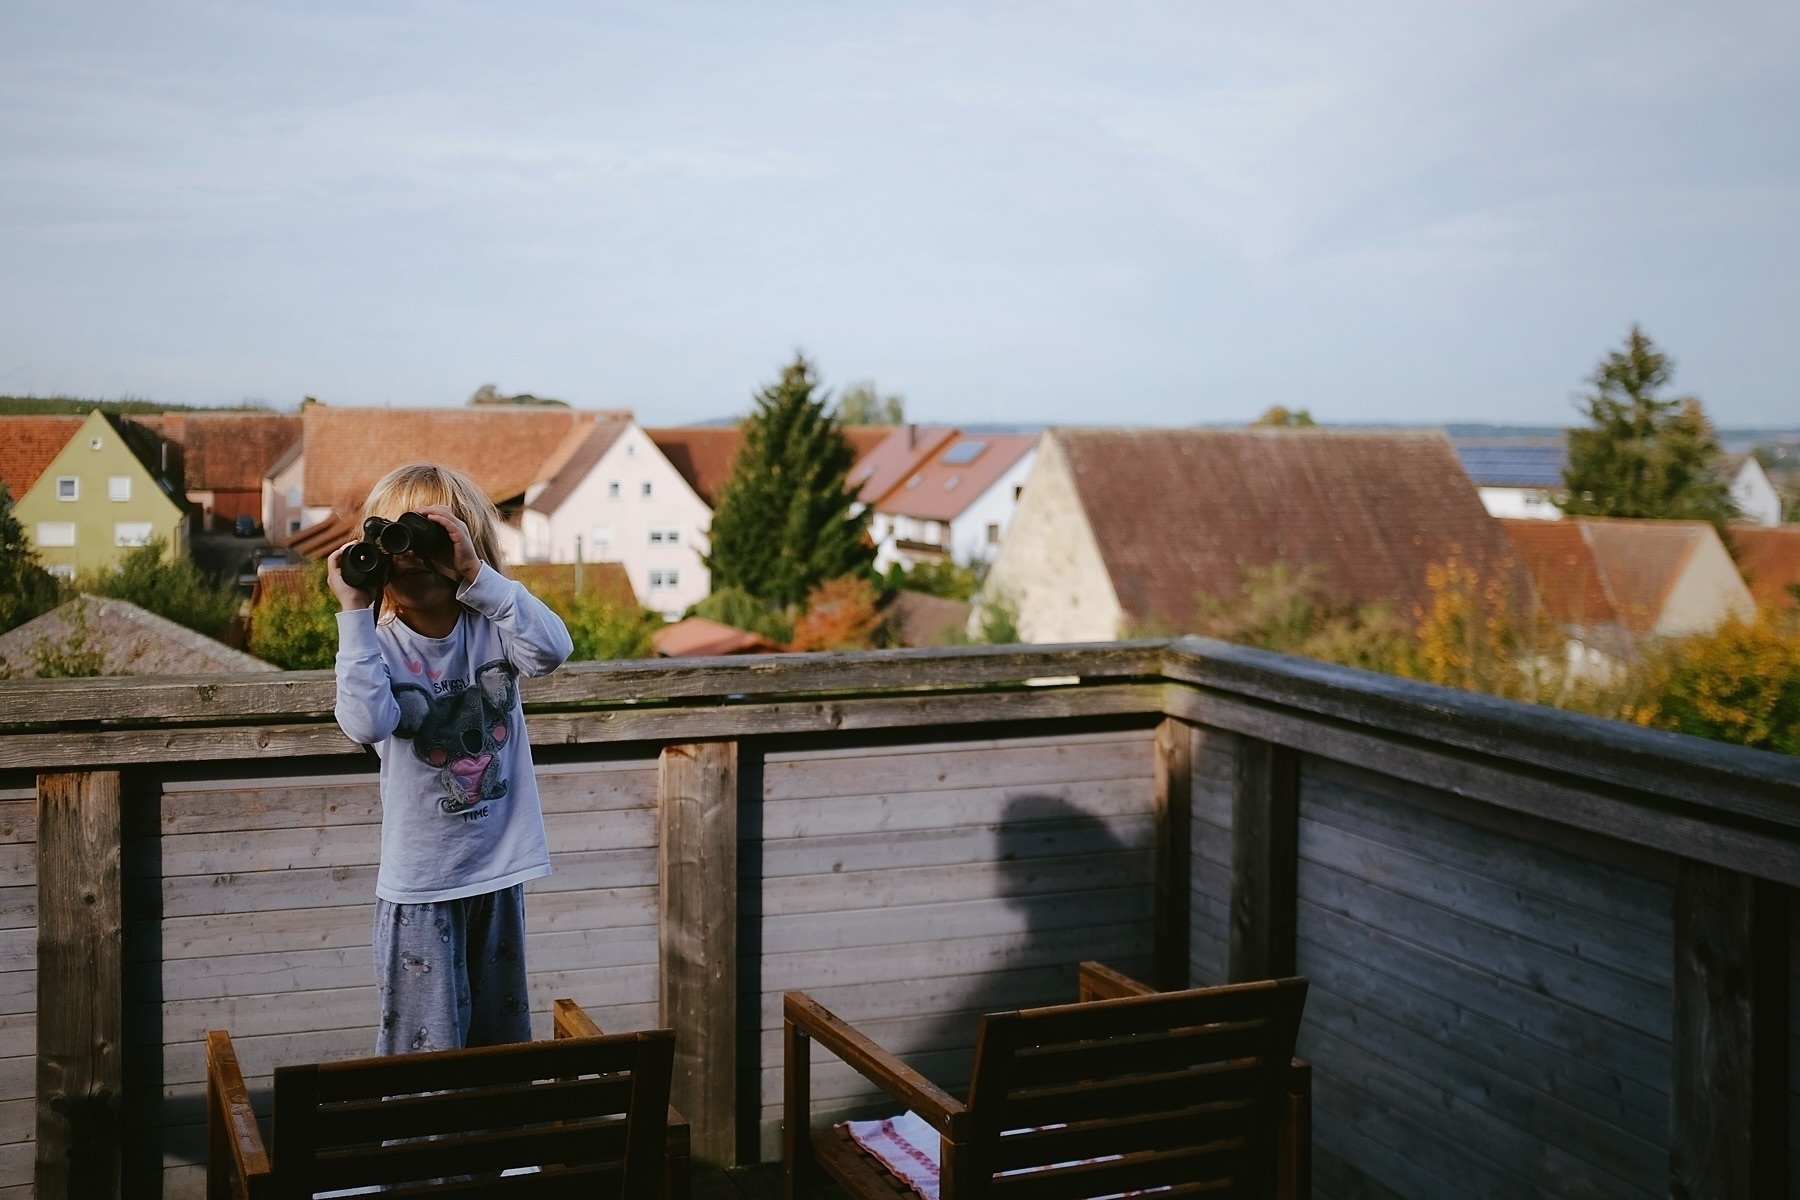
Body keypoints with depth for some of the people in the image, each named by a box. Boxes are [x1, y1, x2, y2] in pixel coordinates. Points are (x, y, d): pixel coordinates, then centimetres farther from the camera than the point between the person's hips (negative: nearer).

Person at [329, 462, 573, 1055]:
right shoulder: (380, 644, -9)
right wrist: (355, 614, -26)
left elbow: (551, 649, -24)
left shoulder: (492, 625, -3)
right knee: (427, 1046, 3)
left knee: (503, 1036, 17)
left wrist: (477, 574, -29)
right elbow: (368, 723, -28)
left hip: (499, 867, 3)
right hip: (420, 879, -2)